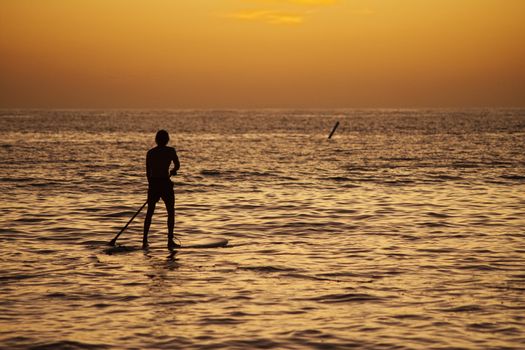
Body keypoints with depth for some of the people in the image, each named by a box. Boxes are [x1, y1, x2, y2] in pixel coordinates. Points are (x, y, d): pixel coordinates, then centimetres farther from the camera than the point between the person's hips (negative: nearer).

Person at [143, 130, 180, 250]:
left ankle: (144, 240, 10)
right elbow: (177, 165, -5)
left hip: (153, 183, 4)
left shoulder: (150, 152, 6)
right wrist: (172, 171, 18)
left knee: (149, 212, 13)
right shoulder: (170, 151, -5)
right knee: (171, 212, 7)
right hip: (165, 183, -4)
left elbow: (148, 172, 9)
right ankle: (170, 241, 2)